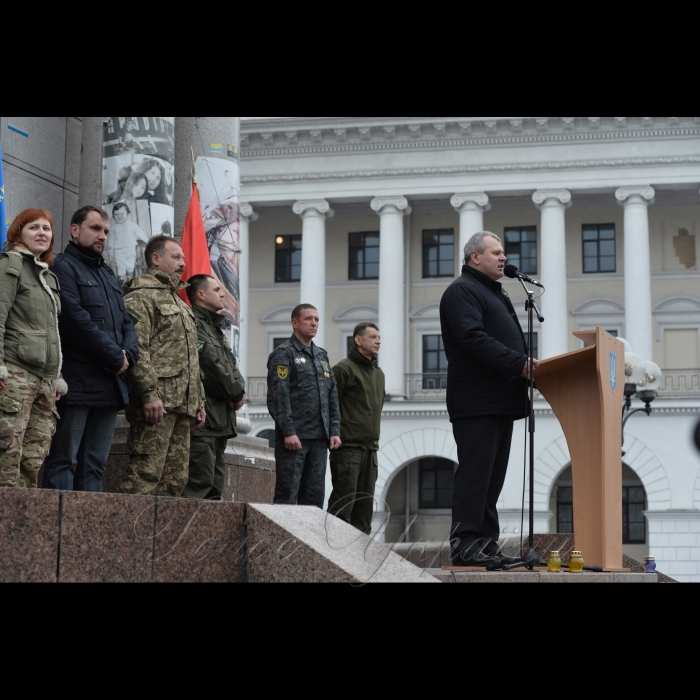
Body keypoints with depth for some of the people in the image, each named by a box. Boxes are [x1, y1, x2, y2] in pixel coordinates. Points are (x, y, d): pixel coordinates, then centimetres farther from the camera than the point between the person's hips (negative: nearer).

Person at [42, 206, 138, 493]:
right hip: (78, 381, -8)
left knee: (95, 464, 7)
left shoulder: (107, 274, 24)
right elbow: (76, 319, -15)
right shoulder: (63, 267, -3)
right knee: (65, 459, -7)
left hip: (111, 383, 8)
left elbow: (126, 322, 20)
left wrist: (128, 354, -2)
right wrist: (116, 358, -12)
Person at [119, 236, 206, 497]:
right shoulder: (140, 297, -4)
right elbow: (137, 349, -16)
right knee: (145, 475, -13)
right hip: (158, 402, -9)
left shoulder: (181, 304, 27)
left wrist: (199, 401, 22)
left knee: (176, 479, 8)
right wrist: (149, 394, -23)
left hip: (183, 407, 9)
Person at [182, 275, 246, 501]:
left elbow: (230, 365, 22)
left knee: (215, 486, 11)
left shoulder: (216, 328, 25)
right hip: (203, 417, -10)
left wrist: (239, 391, 1)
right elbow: (211, 365, -16)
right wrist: (236, 393, -5)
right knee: (200, 482, -14)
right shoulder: (194, 324, -9)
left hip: (221, 418, 10)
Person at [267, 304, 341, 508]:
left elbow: (332, 397, 19)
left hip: (319, 438, 7)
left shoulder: (322, 356, 20)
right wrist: (288, 432, -18)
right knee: (287, 494, -7)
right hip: (294, 437, -7)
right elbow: (278, 396, -12)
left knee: (315, 495, 8)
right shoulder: (284, 354, -3)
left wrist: (334, 430, 9)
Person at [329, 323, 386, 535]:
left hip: (370, 449, 8)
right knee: (344, 500, -9)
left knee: (365, 502, 9)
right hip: (348, 447, -8)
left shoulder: (379, 374, 19)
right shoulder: (344, 369, -6)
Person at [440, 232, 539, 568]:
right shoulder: (462, 291, -5)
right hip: (477, 400, -10)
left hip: (500, 401, 10)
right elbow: (473, 339, -20)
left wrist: (528, 363, 7)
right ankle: (465, 544, -9)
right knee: (475, 472, -11)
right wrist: (519, 363, -22)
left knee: (492, 476, 10)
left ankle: (487, 544, 13)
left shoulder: (496, 294, 27)